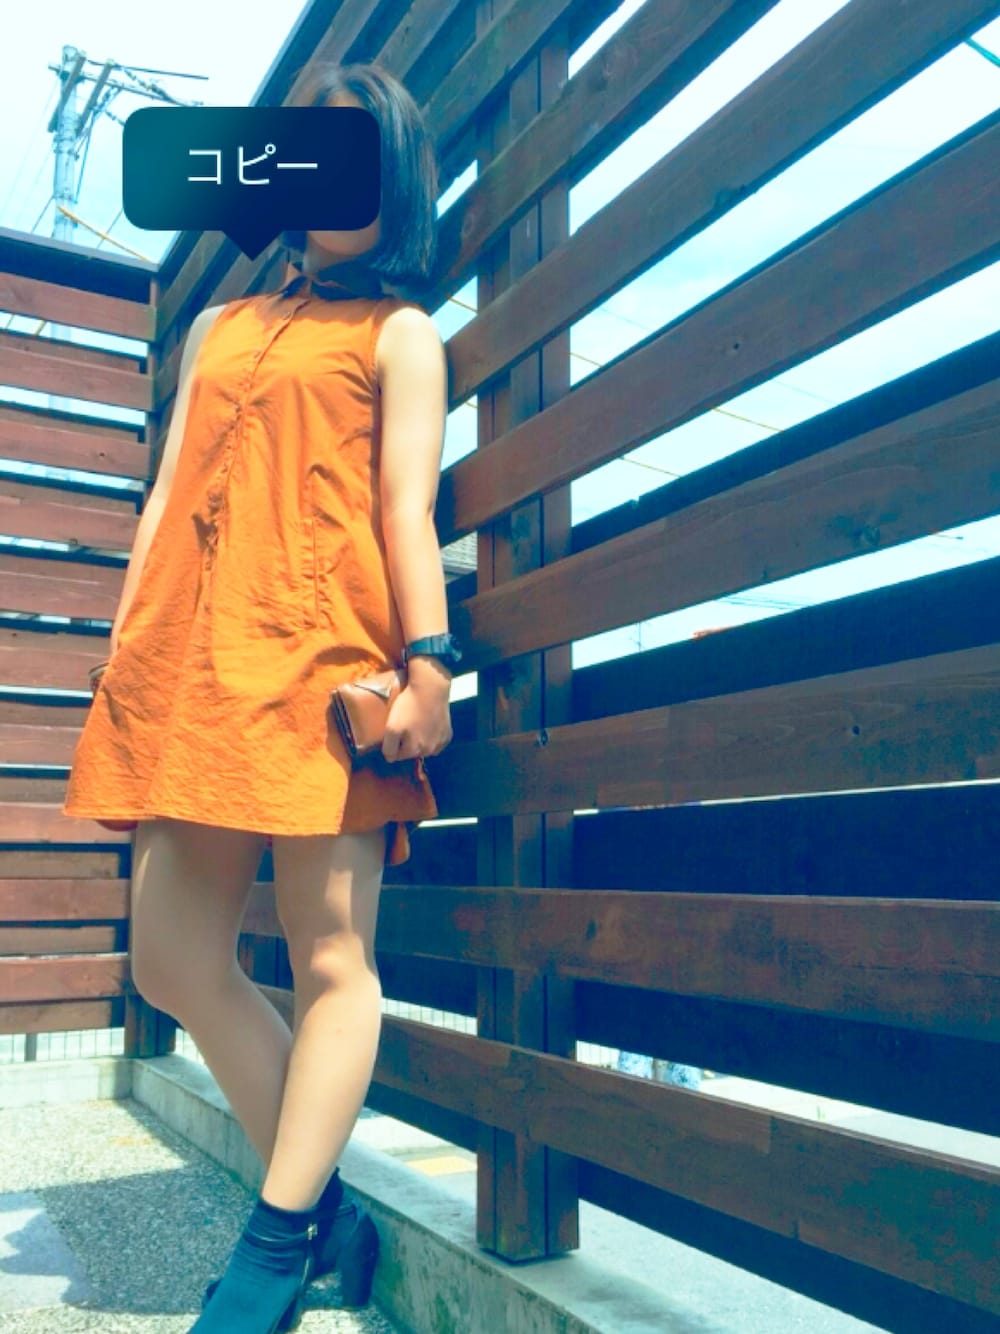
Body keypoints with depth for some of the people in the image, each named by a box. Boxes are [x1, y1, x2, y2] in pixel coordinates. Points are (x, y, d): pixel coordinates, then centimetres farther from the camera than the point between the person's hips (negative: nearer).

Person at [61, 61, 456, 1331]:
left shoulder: (399, 333, 12)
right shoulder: (219, 323, 26)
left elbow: (408, 505, 0)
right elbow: (167, 496, 20)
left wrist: (428, 658, -14)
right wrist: (119, 656, 14)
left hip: (322, 652, -5)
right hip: (193, 654, 6)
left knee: (331, 957, -5)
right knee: (173, 960, 5)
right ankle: (322, 1209, 18)